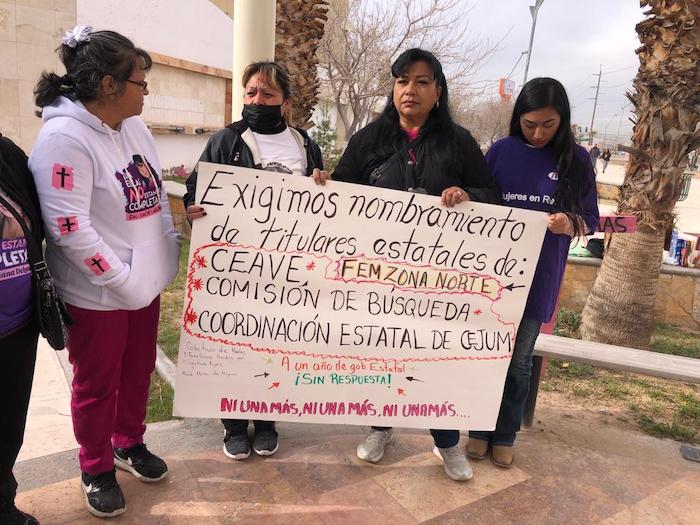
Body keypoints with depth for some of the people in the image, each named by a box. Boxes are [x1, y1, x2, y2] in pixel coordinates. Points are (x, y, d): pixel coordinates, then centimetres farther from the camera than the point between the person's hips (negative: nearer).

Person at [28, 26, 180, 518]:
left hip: (146, 280, 7)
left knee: (138, 372, 21)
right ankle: (97, 470, 34)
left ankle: (129, 442, 44)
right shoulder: (64, 137, -19)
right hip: (98, 292, -7)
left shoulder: (135, 127, 5)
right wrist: (121, 279, -21)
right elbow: (69, 226, -23)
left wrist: (171, 247, 10)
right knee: (97, 384, 12)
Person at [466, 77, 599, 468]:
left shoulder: (577, 159, 0)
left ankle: (505, 436, 27)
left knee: (519, 360, 11)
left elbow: (590, 219, 3)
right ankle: (480, 429, 27)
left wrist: (569, 224, -19)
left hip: (539, 278, 0)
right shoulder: (501, 151, -1)